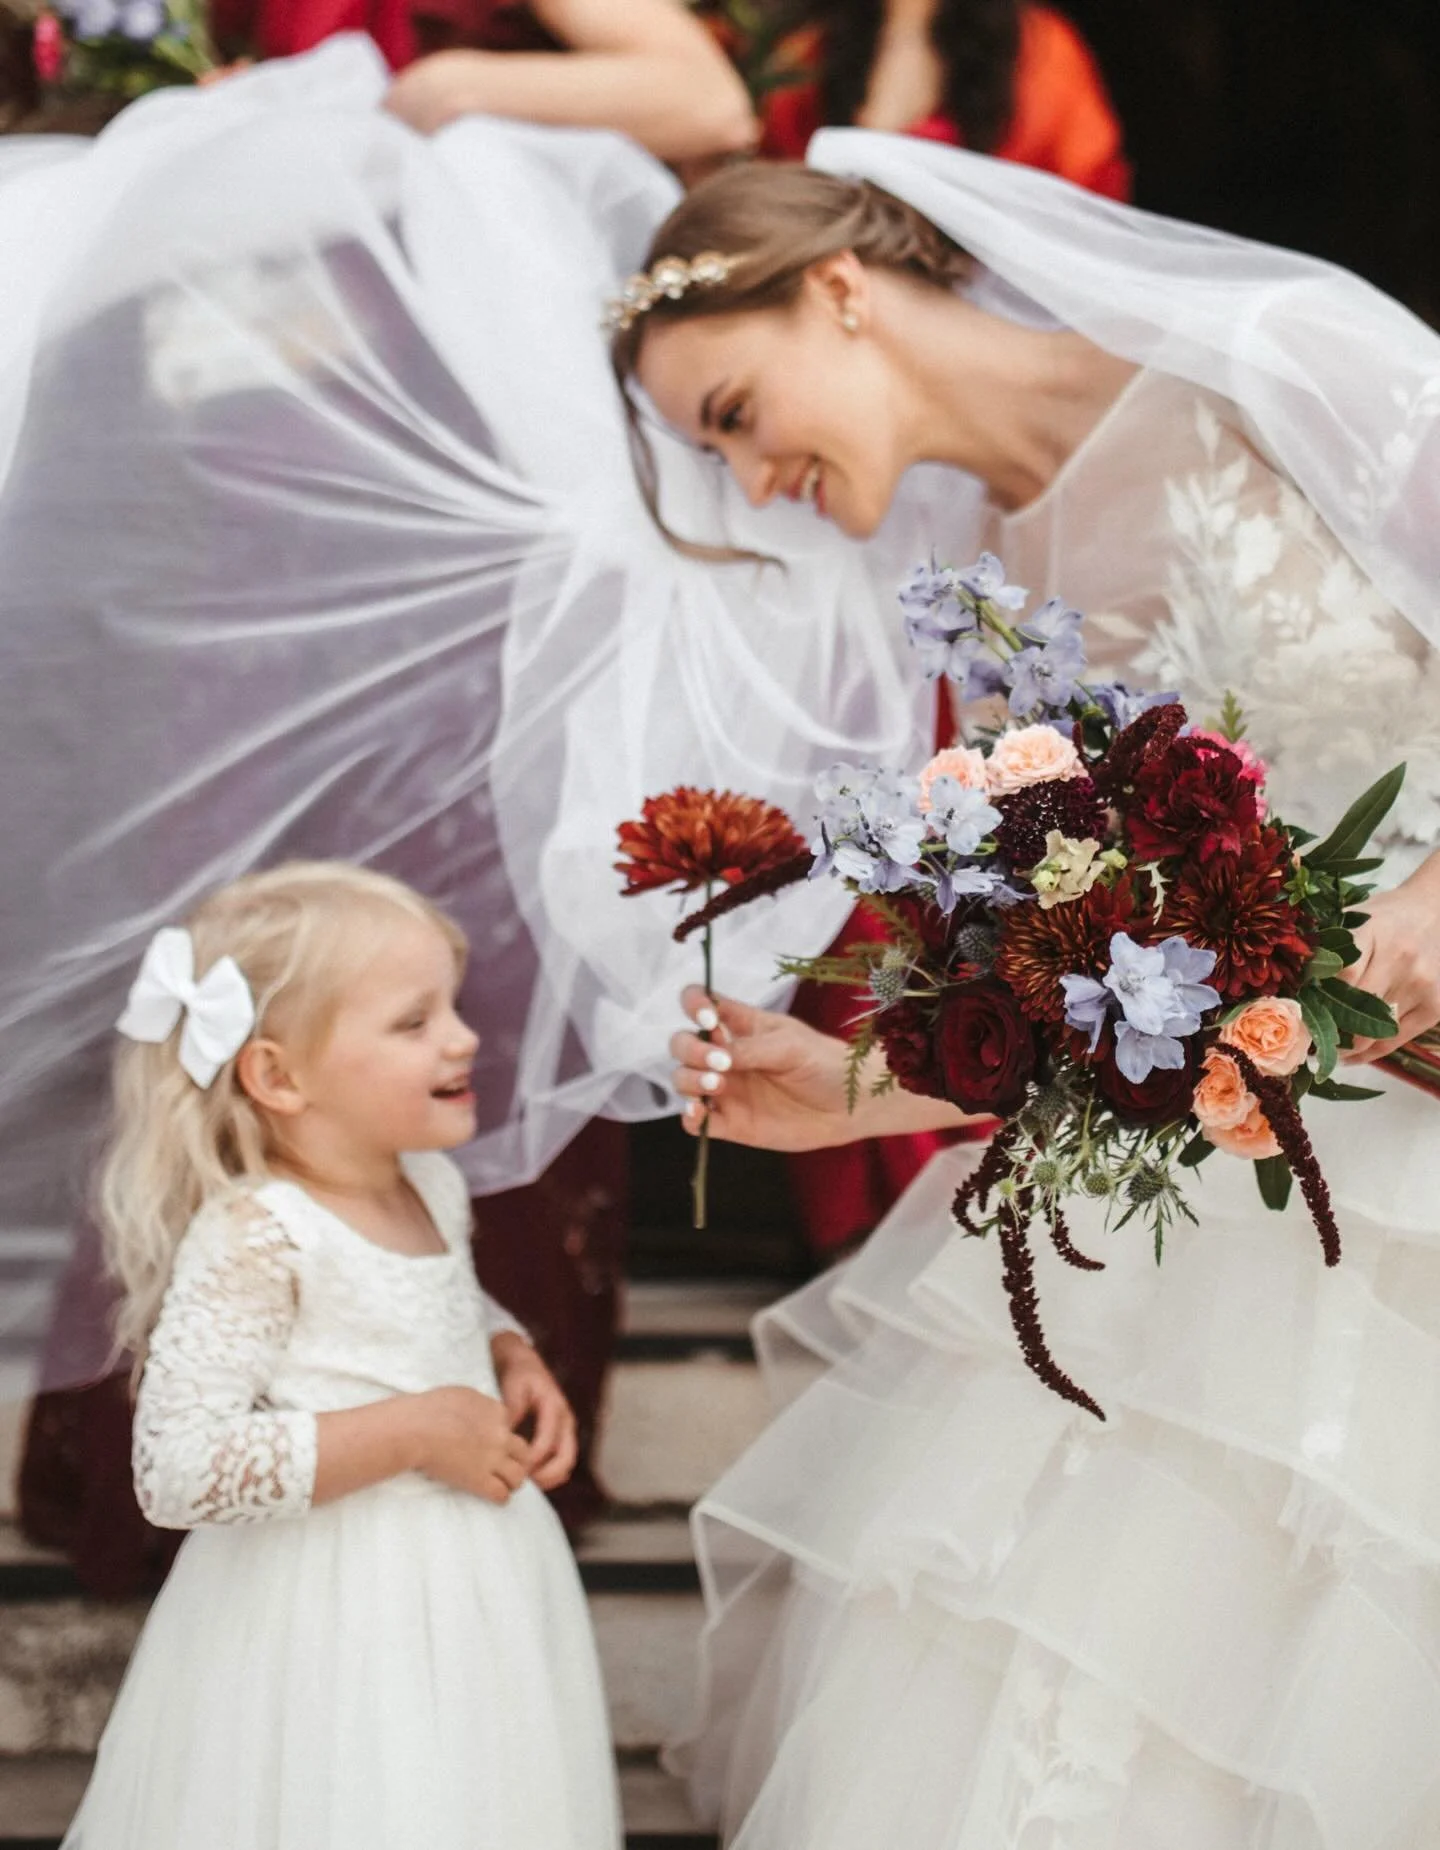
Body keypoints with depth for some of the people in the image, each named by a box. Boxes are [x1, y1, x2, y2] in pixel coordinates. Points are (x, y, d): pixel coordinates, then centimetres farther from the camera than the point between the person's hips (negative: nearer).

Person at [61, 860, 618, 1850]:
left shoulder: (433, 1185, 3)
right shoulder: (252, 1239, -21)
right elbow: (180, 1471, -28)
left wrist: (512, 1360, 2)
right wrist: (414, 1432, -24)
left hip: (474, 1591, 8)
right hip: (337, 1618, -8)